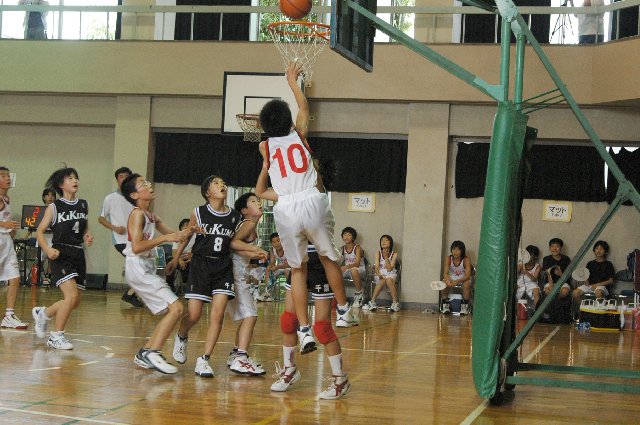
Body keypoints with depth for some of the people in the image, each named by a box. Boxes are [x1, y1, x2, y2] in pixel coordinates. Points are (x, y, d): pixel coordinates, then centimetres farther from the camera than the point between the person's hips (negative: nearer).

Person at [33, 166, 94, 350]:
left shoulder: (83, 205, 10)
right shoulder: (54, 207, -4)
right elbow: (40, 231, -3)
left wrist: (87, 236, 1)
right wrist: (48, 249, -19)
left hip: (78, 255, 6)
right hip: (61, 255, -6)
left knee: (75, 302, 10)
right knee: (72, 295, -20)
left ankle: (43, 313, 36)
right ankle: (56, 336, -6)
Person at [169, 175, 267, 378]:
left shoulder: (235, 216, 2)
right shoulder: (199, 213, -5)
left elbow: (232, 241, 11)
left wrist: (253, 250, 0)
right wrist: (175, 259, 13)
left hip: (223, 268, 2)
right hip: (200, 265, -2)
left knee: (218, 314, -9)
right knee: (193, 315, -3)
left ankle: (204, 360, -3)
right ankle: (181, 337, 32)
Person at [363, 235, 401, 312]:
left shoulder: (394, 254, 0)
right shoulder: (378, 254, 4)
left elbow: (389, 269, -9)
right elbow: (376, 267, -6)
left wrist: (386, 257, -14)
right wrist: (379, 275, -27)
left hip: (391, 274, 0)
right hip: (380, 275, 1)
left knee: (388, 280, -37)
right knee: (382, 281, -36)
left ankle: (395, 303, -34)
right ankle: (372, 303, -38)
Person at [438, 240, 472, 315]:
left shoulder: (466, 260, -21)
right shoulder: (448, 259, -15)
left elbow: (467, 276, -29)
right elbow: (445, 273, -22)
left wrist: (457, 281, -45)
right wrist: (448, 281, -46)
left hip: (463, 279, -2)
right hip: (451, 278, 2)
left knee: (467, 284, -34)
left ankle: (465, 306, -17)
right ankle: (446, 304, -9)